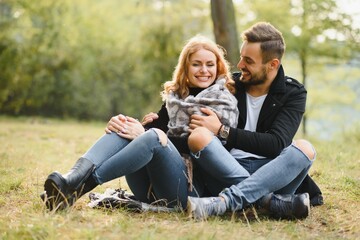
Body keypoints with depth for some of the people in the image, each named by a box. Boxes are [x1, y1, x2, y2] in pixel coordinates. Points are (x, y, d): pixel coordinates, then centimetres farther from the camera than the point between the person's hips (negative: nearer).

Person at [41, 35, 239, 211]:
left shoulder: (224, 103, 3)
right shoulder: (175, 96, 20)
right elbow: (158, 125, 6)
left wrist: (145, 134, -19)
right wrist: (125, 125, -16)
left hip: (192, 188, -5)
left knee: (152, 136, -32)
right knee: (123, 127, -17)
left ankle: (81, 186, -40)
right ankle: (73, 178, -40)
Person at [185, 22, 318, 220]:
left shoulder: (293, 94, 3)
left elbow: (277, 143, -11)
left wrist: (222, 131, -15)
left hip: (267, 172, -1)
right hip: (227, 170, 1)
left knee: (304, 148, -29)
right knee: (198, 136, -26)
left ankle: (225, 201, -42)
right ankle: (274, 201, -35)